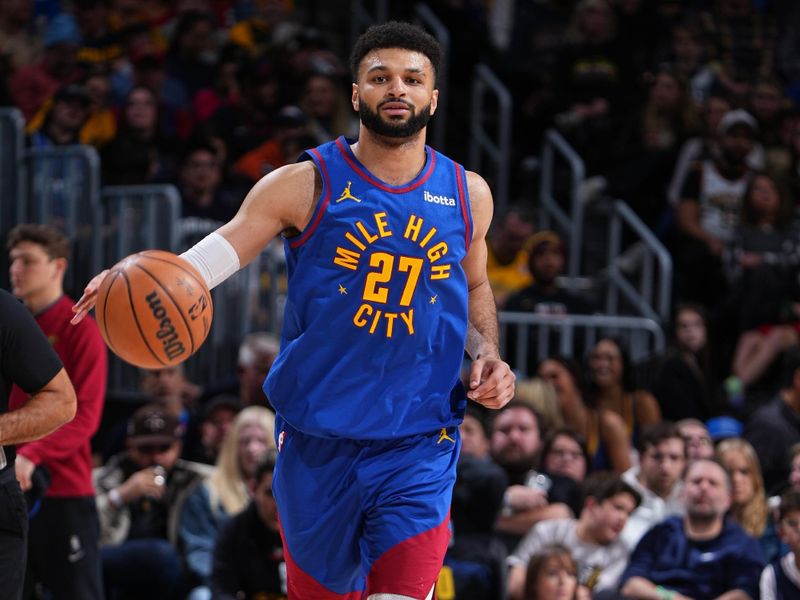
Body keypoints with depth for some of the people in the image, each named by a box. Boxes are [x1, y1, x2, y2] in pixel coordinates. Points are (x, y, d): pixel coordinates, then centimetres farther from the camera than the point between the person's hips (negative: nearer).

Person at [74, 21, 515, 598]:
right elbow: (227, 245, -17)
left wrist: (488, 353, 6)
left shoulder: (468, 195, 5)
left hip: (418, 447, 1)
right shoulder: (307, 186, -4)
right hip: (319, 438, -1)